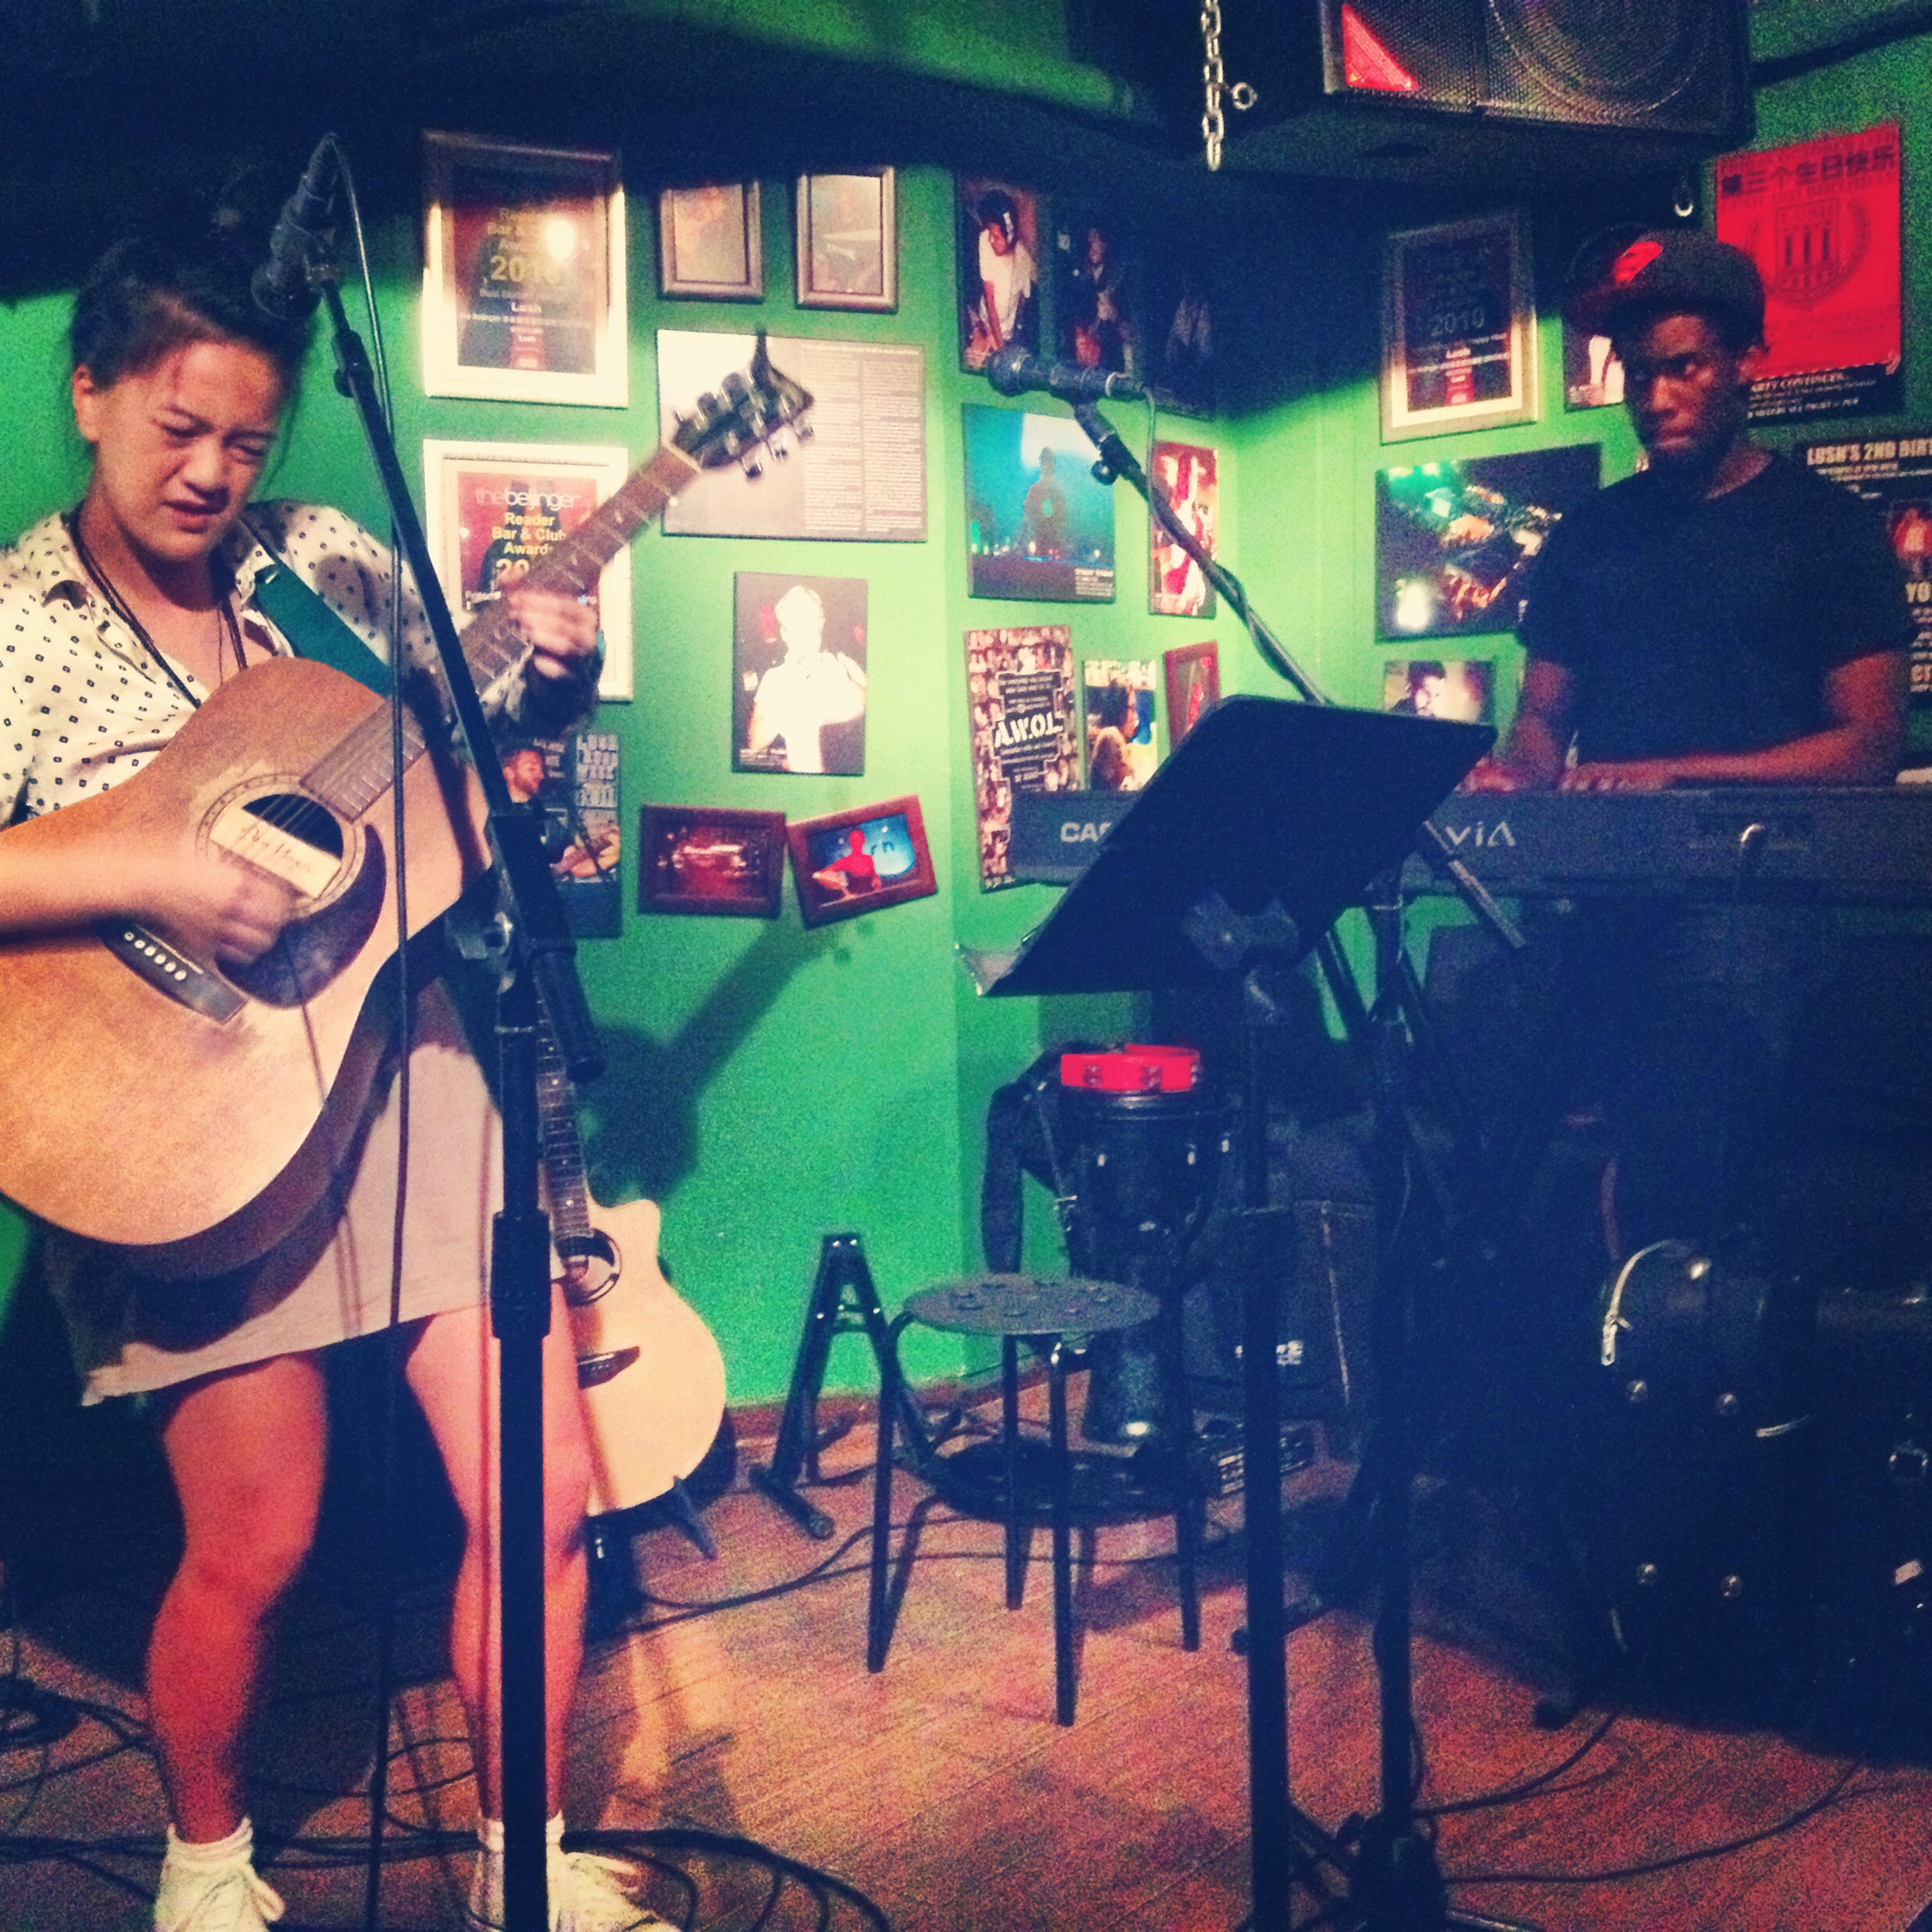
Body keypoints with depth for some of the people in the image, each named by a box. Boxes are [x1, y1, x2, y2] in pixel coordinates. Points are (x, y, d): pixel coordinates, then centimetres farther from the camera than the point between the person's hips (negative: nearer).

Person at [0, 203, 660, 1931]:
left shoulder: (333, 561, 8)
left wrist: (544, 687, -1)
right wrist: (144, 875, -23)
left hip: (403, 1053, 4)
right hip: (192, 1105, -3)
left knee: (540, 1494, 1)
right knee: (257, 1544, 2)